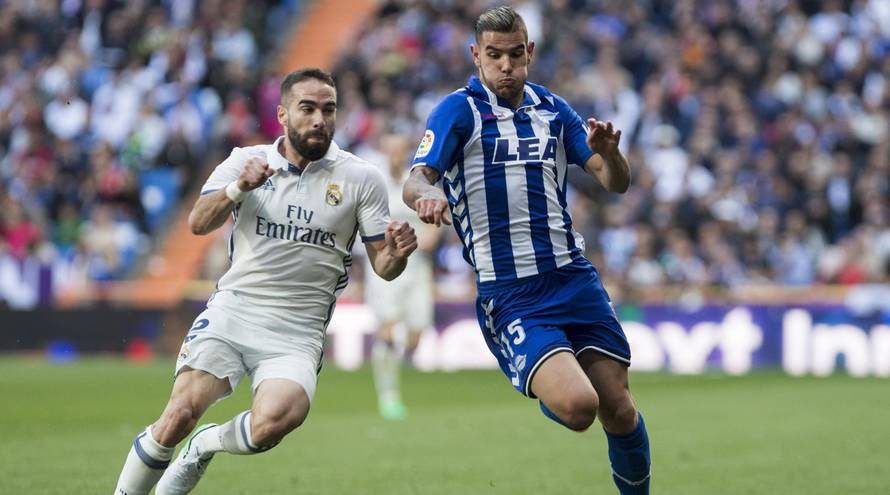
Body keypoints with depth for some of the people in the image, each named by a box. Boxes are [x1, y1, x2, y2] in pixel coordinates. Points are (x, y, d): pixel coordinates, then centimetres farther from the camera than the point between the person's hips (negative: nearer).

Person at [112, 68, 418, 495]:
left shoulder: (361, 179, 3)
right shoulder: (246, 161, 6)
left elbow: (382, 267, 5)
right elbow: (198, 223, -8)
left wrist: (397, 253, -19)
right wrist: (239, 188, -27)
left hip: (296, 332, 0)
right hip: (231, 311, 0)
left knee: (272, 424, -26)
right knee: (179, 416, -19)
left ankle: (206, 445, 6)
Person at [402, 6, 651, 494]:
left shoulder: (552, 110, 14)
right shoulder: (458, 110, -1)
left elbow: (616, 182, 11)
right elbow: (415, 181, -13)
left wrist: (608, 152, -12)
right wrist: (428, 194, -37)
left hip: (574, 278, 5)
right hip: (508, 295, -4)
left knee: (618, 410, -2)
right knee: (577, 405, -23)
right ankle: (548, 395, 13)